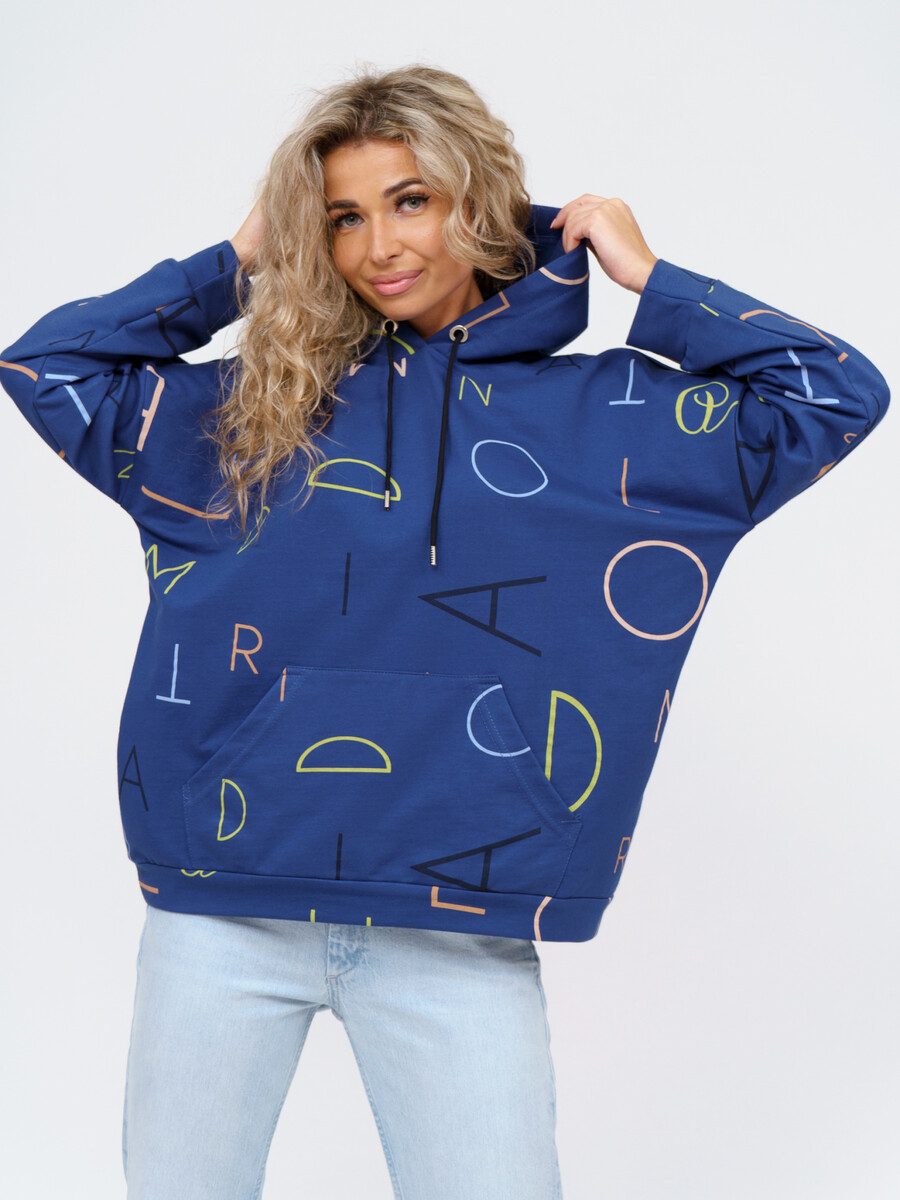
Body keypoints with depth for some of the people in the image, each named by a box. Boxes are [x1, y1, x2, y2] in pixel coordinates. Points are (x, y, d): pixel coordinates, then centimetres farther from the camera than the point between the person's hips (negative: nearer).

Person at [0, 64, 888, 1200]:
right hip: (225, 909, 2)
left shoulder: (603, 413, 6)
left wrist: (647, 277, 5)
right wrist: (231, 265, 10)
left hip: (459, 935, -1)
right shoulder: (259, 407, 9)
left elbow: (837, 396, 4)